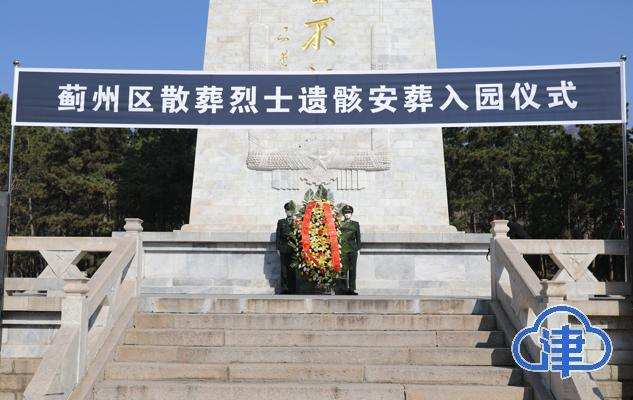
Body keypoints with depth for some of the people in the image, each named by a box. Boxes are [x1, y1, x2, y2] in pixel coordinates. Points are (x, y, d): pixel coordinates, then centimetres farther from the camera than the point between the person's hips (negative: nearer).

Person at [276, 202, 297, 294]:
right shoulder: (281, 222, 13)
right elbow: (278, 235, 10)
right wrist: (278, 248, 2)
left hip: (293, 249, -1)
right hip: (284, 249, 1)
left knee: (292, 269, 0)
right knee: (284, 269, -2)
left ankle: (292, 289, 4)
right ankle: (284, 288, 3)